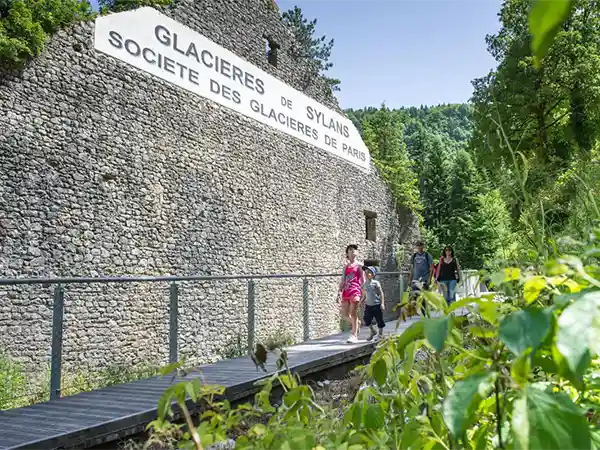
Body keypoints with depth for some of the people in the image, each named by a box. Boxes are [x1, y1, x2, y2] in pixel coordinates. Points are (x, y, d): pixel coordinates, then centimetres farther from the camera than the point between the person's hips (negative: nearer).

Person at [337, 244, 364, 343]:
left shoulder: (359, 266, 4)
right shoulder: (346, 267, 16)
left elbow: (363, 280, 2)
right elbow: (343, 281, 15)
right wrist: (340, 291, 5)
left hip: (355, 291, -5)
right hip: (346, 292, 5)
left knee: (353, 313, -8)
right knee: (344, 314, 3)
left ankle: (354, 336, -3)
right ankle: (355, 324, 31)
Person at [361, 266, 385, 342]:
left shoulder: (376, 283, -7)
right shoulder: (364, 284, 7)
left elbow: (381, 293, -7)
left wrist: (382, 303, -13)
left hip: (377, 305, -5)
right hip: (368, 305, 5)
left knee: (379, 320, 4)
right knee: (367, 320, 1)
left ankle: (380, 334, 21)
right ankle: (373, 332, 24)